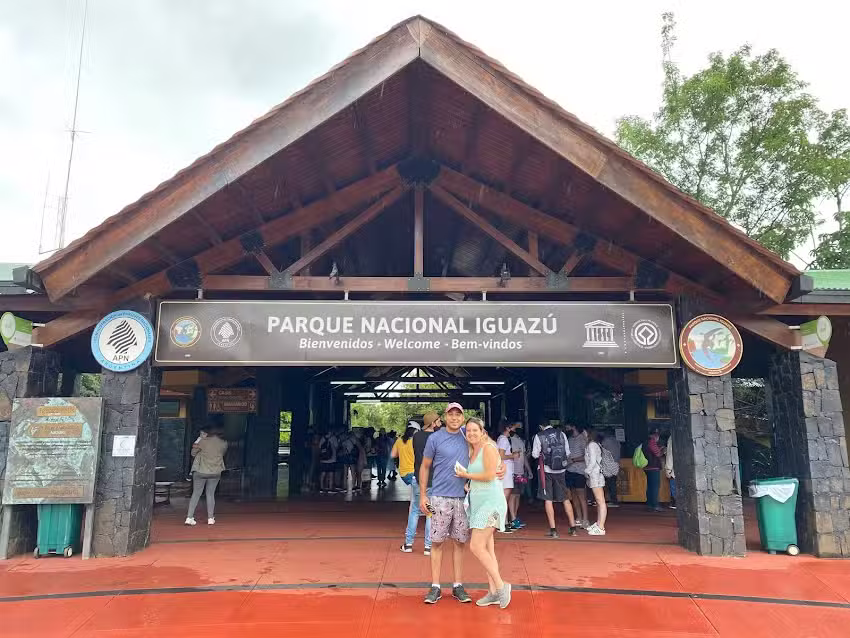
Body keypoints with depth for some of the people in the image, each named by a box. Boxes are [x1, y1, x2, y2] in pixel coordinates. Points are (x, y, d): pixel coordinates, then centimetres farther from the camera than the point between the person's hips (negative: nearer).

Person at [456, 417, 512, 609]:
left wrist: (466, 475, -9)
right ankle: (494, 592, 15)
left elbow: (489, 475, -19)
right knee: (487, 549, 10)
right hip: (478, 503, 9)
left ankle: (501, 586, -4)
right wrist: (469, 485, 0)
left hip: (491, 501, -9)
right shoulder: (472, 452, 15)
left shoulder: (489, 448, -11)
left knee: (476, 546, -13)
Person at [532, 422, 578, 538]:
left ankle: (553, 530, 3)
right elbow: (568, 453, 5)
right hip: (561, 470, 3)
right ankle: (573, 528, 15)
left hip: (547, 470, -3)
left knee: (548, 500, 4)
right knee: (565, 499, 13)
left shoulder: (539, 436, -7)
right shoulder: (561, 434, 1)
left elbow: (535, 454, -3)